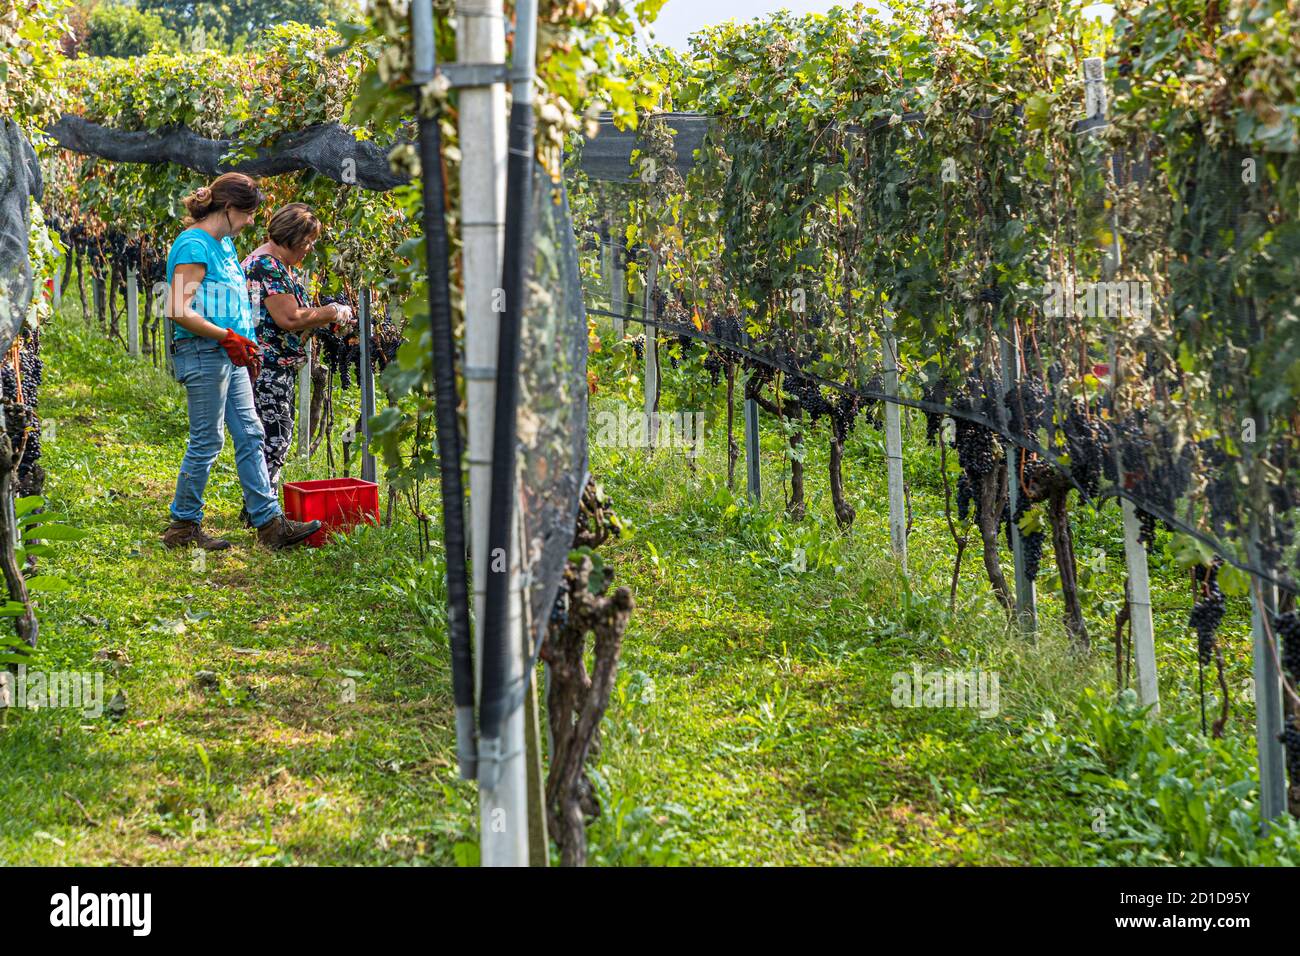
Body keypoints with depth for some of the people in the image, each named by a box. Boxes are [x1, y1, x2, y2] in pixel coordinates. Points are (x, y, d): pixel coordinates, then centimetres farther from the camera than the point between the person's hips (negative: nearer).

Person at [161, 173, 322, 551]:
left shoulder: (224, 244, 16)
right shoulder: (194, 246, -15)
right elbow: (180, 311, -21)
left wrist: (246, 346, 20)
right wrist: (228, 336, -22)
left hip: (229, 355, 10)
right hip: (202, 353, -10)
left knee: (250, 435, 7)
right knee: (207, 442, -3)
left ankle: (270, 523, 8)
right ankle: (183, 527, 8)